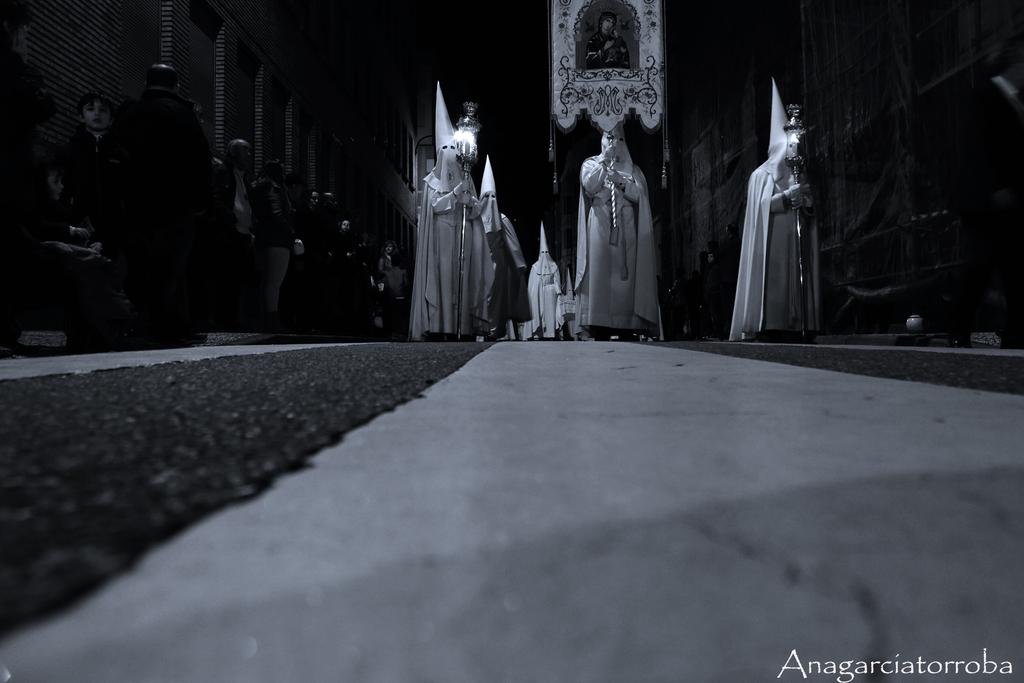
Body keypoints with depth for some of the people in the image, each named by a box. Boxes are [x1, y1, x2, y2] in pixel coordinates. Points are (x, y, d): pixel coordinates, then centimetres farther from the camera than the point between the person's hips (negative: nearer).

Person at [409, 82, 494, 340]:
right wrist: (456, 192, -11)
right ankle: (440, 325, -11)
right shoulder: (432, 180, 9)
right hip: (441, 236, -3)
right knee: (442, 276, -10)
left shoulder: (465, 178, 17)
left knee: (462, 277, -3)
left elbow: (475, 211, 12)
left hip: (462, 235, 3)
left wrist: (469, 200, -8)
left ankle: (463, 325, -4)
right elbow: (435, 205, -4)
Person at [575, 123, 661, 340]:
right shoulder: (591, 163, 16)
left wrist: (621, 182, -11)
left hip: (626, 231, 2)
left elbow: (639, 196, 3)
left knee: (625, 278, -7)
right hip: (600, 229, -1)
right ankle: (600, 329, -13)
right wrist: (604, 161, -8)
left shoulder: (633, 169, 19)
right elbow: (588, 186, -5)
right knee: (600, 275, -11)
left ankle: (627, 329, -7)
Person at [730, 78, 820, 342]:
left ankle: (796, 332, -8)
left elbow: (812, 212, 18)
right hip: (772, 245, -4)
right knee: (773, 287, -14)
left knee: (797, 288, -6)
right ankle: (771, 331, -14)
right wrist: (788, 197, -14)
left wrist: (806, 200, -4)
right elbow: (760, 206, -5)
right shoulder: (762, 175, 10)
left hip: (798, 245, 4)